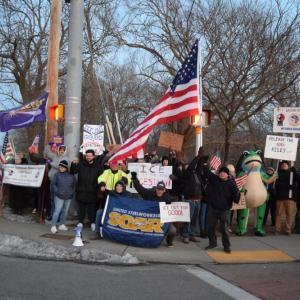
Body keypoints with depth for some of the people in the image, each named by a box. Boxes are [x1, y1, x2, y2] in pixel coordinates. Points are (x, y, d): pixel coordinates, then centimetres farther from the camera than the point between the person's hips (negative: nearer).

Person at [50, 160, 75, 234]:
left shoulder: (71, 176, 4)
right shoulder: (57, 175, -2)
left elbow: (73, 185, 12)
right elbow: (53, 184, -1)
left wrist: (72, 193, 2)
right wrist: (57, 191, -12)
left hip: (68, 197, 3)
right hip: (59, 196, -3)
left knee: (65, 211, 12)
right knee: (57, 211, -7)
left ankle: (62, 225, 24)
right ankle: (53, 226, -1)